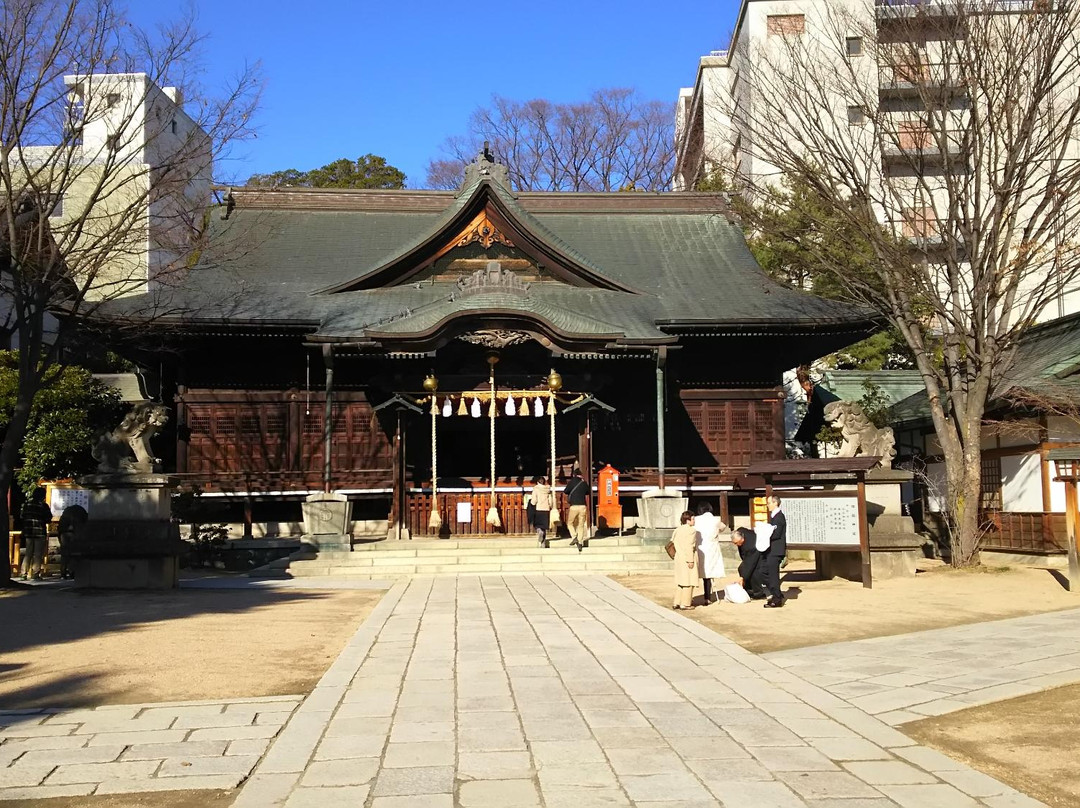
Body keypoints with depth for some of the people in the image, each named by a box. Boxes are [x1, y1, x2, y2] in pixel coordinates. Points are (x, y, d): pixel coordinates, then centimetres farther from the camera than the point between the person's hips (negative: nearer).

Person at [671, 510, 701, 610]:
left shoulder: (677, 530, 11)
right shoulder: (692, 530, -13)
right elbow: (689, 546, -18)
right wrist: (690, 560, -17)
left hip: (678, 557, 8)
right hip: (688, 558, -8)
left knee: (680, 580, 14)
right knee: (688, 581, -2)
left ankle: (676, 602, 15)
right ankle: (685, 604, -1)